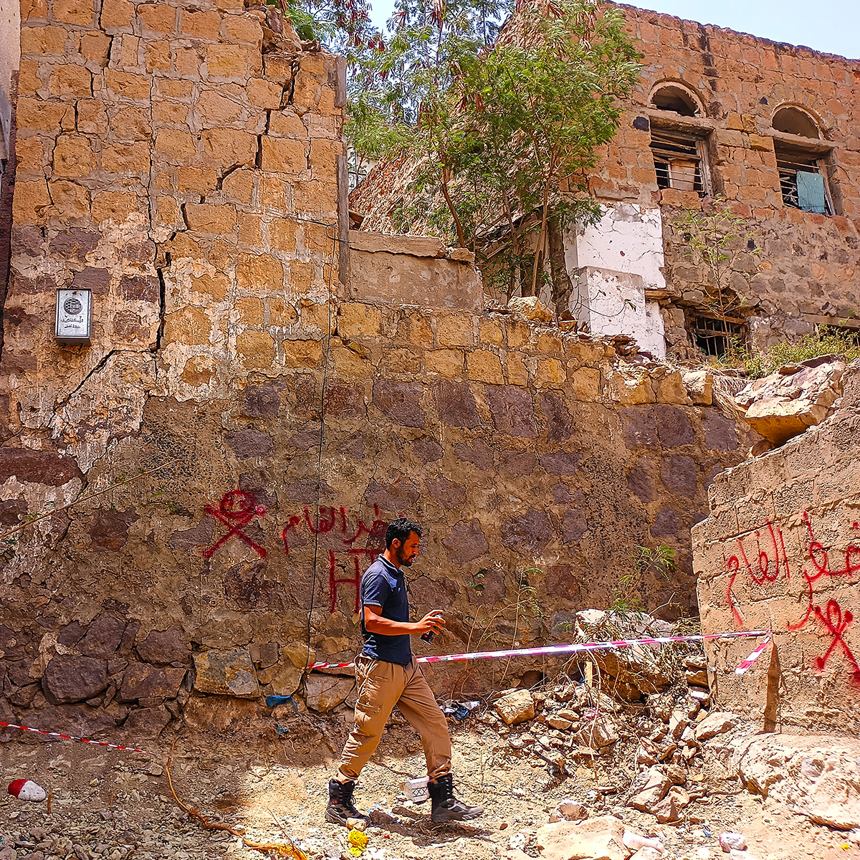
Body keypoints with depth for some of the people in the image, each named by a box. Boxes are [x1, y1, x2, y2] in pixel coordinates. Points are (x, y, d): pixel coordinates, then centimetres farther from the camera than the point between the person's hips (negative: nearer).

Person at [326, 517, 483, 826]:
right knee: (366, 735, 0)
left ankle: (443, 801, 9)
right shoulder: (377, 574, -12)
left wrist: (423, 626, 16)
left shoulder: (396, 574, 17)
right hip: (380, 667, -9)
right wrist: (415, 626, -25)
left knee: (436, 725, 4)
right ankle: (338, 802, 15)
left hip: (406, 666, 9)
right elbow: (372, 621, -22)